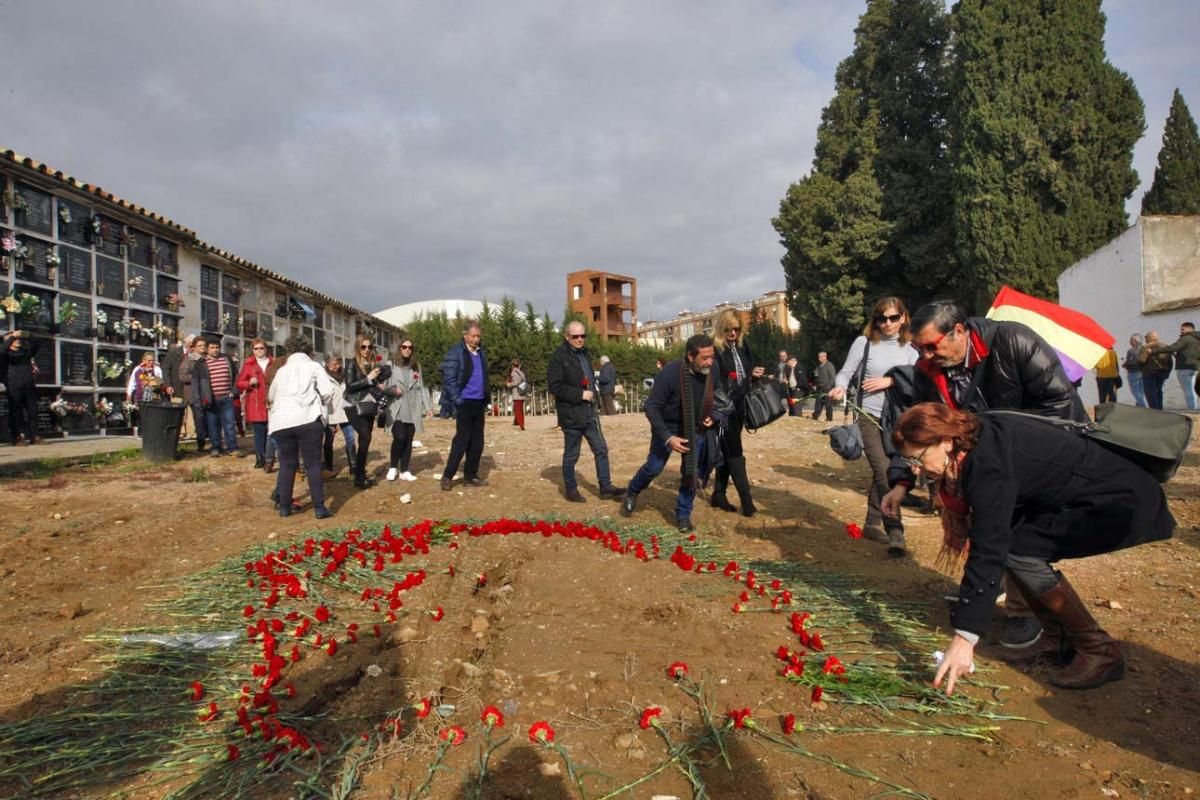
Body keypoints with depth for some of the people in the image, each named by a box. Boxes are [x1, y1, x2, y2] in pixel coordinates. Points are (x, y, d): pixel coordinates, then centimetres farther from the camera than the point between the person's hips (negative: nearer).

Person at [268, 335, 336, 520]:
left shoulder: (282, 370, 20)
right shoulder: (314, 367, 10)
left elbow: (271, 396, 26)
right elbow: (327, 392, -2)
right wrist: (317, 403, 17)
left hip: (281, 421, 4)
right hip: (307, 419, -3)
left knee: (287, 465, 13)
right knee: (313, 465, 0)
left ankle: (284, 507, 18)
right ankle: (319, 508, -1)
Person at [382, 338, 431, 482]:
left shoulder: (416, 367, 14)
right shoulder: (391, 366, 0)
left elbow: (421, 387, 13)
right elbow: (383, 387, 1)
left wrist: (427, 406, 6)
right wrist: (393, 390, -19)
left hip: (413, 410, 4)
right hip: (396, 409, -4)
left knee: (409, 440, 5)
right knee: (399, 438, -16)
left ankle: (404, 471, 15)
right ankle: (392, 467, 5)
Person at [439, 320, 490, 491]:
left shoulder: (482, 352, 12)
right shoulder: (456, 352, -8)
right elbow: (448, 379, -11)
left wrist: (485, 404, 14)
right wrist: (457, 401, -14)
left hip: (479, 403, 6)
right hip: (465, 403, -6)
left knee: (477, 442, 7)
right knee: (462, 440, -5)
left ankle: (470, 476, 16)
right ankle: (447, 476, 4)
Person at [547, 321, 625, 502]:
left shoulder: (584, 354, 13)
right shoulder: (558, 357, -13)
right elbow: (554, 386, -19)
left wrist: (593, 395, 9)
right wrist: (580, 394, -21)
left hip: (589, 412, 8)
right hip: (571, 415, -8)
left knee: (601, 449, 9)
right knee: (571, 455, 5)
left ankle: (606, 487, 17)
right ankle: (570, 489, 19)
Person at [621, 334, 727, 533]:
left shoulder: (711, 373, -17)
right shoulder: (670, 372, -30)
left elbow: (713, 400, 5)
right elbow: (651, 407, -24)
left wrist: (713, 416, -14)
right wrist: (668, 437, -29)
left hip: (696, 430, 3)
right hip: (668, 428, -3)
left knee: (692, 474, 2)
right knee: (654, 467, 10)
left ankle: (683, 514, 20)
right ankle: (632, 492, 39)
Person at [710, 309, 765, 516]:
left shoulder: (743, 346, 11)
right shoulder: (715, 349, -11)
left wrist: (756, 373, 0)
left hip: (739, 406, 7)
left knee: (728, 451, 12)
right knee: (734, 452, -5)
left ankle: (719, 495, 21)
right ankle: (746, 498, -1)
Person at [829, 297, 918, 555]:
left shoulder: (909, 350, 7)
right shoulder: (864, 342, -2)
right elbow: (846, 372, -2)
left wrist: (890, 381, -15)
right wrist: (840, 387, -22)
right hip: (869, 417, -4)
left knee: (881, 473, 12)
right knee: (884, 473, -11)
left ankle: (873, 524, 27)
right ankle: (895, 534, -10)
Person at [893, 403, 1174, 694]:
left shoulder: (988, 465, -29)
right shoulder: (980, 434, -4)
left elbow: (988, 550, -33)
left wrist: (965, 637, -32)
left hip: (1124, 502, -9)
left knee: (1018, 549, -21)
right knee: (1004, 535, -1)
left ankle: (1099, 651, -4)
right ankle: (1059, 638, 11)